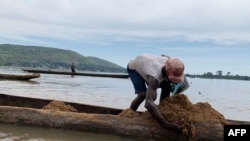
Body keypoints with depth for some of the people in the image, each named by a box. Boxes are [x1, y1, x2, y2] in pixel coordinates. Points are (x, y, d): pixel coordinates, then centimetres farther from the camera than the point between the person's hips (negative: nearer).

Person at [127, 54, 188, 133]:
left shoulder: (169, 61, -28)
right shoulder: (155, 78, -48)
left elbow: (163, 55, -1)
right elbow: (148, 102, -59)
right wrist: (166, 124, -65)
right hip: (134, 68, -6)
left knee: (167, 87, -6)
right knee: (143, 95, -26)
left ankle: (161, 110, 10)